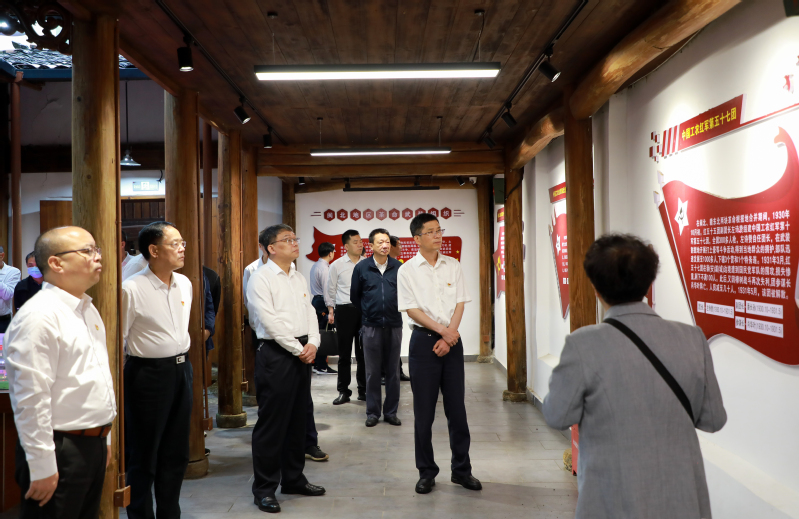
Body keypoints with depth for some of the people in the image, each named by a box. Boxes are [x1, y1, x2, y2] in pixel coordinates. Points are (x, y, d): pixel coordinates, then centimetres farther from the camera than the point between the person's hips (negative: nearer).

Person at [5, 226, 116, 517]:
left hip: (94, 444, 9)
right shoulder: (40, 316, -18)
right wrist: (42, 467, -19)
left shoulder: (88, 309, 11)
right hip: (61, 450, -9)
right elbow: (31, 399, -20)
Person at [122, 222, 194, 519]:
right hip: (148, 373, -7)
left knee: (176, 453, 16)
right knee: (144, 456, 6)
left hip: (181, 370, 7)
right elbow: (116, 339, -11)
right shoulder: (132, 289, -16)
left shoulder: (184, 284, 5)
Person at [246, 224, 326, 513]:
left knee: (297, 419, 15)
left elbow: (310, 313, 13)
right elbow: (270, 322, -15)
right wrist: (297, 349, -13)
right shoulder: (261, 278, -9)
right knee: (271, 423, -2)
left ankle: (293, 479, 29)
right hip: (275, 354, -7)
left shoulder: (299, 279, 15)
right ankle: (264, 488, 11)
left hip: (303, 354, 8)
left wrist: (313, 343, -3)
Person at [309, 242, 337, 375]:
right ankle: (322, 366, -4)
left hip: (316, 300, 10)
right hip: (322, 301, -10)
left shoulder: (315, 266, 15)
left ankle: (317, 364, 17)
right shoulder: (324, 268, -15)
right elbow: (326, 289, -19)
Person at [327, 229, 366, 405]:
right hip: (344, 310, -1)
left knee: (363, 352, 7)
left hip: (364, 309, 1)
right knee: (344, 353, 4)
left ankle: (363, 389, 18)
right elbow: (330, 290, 7)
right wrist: (331, 311, 1)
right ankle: (343, 391, 13)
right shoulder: (337, 265, 2)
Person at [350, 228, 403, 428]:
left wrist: (395, 311, 9)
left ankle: (391, 412, 19)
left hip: (394, 326, 0)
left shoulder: (398, 267, -2)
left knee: (393, 371, 8)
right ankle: (372, 412, 17)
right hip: (371, 327, 0)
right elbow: (355, 296, 11)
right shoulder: (361, 268, 0)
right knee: (372, 372, 7)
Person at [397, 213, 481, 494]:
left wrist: (449, 336, -9)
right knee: (424, 412, 3)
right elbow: (412, 310, -6)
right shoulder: (407, 270, -1)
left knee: (457, 408, 7)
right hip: (423, 341, -2)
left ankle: (461, 470, 19)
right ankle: (426, 472, 16)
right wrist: (442, 331, -13)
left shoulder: (453, 266, 8)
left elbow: (460, 304, 4)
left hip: (452, 340, 3)